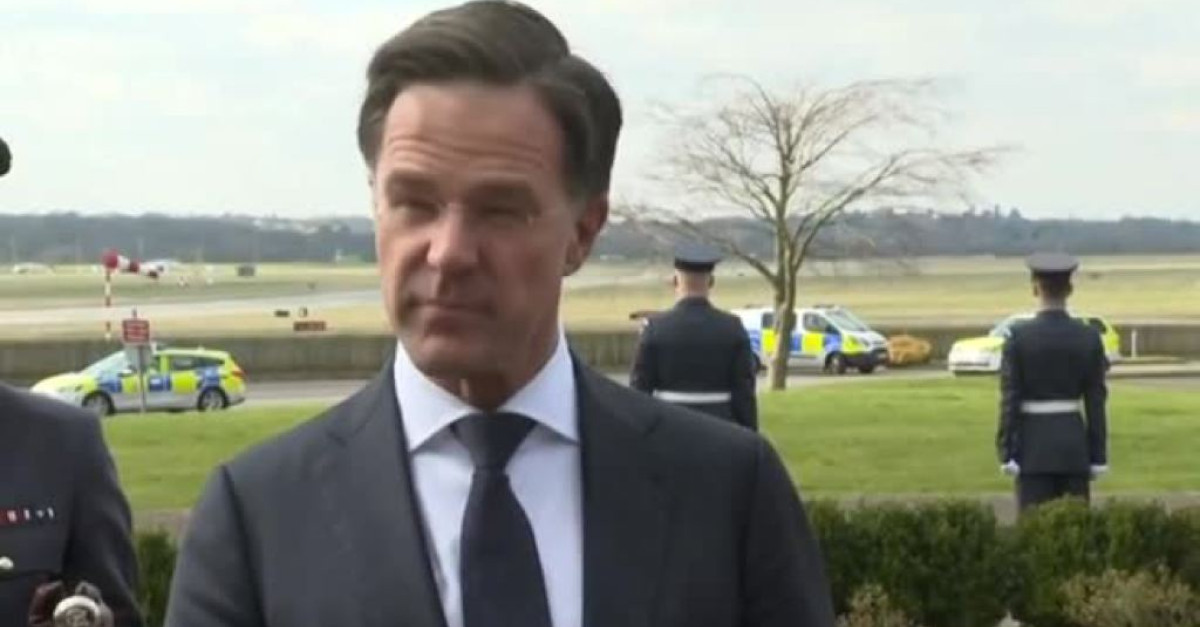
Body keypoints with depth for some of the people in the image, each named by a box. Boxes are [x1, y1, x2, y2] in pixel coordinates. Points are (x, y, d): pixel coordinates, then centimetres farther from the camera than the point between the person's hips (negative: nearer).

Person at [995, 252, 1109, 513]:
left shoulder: (1018, 336, -9)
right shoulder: (1089, 337, -2)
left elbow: (1009, 400, -9)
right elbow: (1096, 403, -1)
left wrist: (1007, 454, -5)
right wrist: (1098, 457, 4)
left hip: (1034, 444, -2)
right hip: (1075, 443, 2)